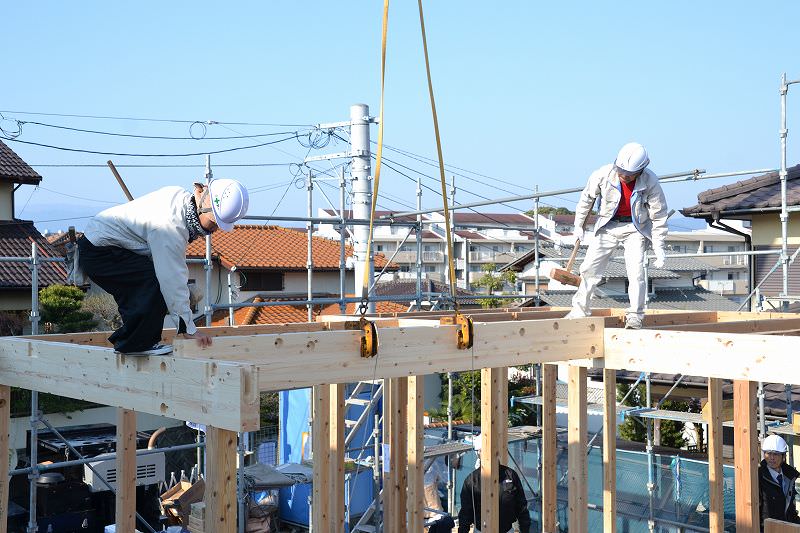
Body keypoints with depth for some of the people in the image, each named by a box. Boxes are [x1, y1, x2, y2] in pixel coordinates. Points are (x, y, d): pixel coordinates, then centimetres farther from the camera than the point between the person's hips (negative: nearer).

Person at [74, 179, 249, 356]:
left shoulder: (180, 195, -2)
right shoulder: (170, 223, -30)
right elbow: (174, 278, -28)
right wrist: (189, 329, -21)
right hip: (98, 251, -10)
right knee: (156, 283, -23)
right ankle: (134, 344, -12)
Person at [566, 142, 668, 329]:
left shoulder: (650, 182, -22)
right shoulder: (604, 174, -22)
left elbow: (659, 216, -11)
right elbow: (587, 198, -2)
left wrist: (659, 249, -10)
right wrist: (578, 225, 5)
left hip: (635, 228, -1)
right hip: (608, 226, 2)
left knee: (636, 271, -14)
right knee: (590, 267, 0)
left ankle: (635, 317, -1)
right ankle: (580, 310, 15)